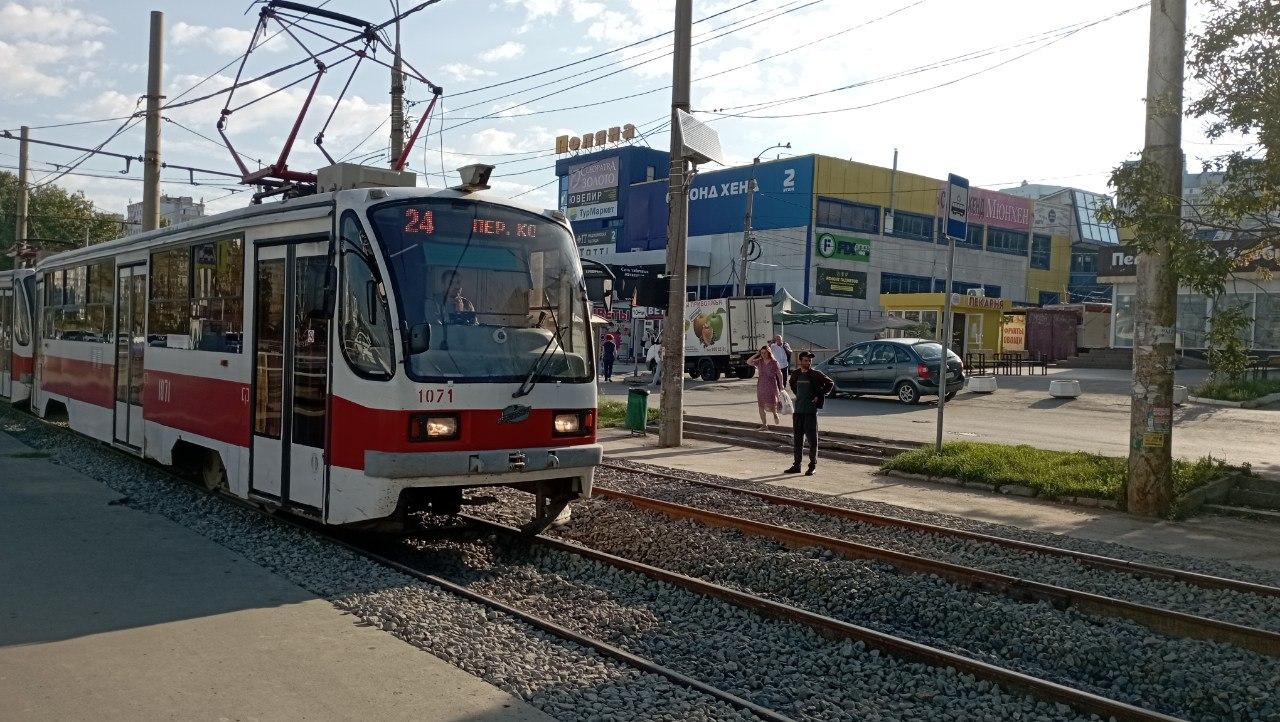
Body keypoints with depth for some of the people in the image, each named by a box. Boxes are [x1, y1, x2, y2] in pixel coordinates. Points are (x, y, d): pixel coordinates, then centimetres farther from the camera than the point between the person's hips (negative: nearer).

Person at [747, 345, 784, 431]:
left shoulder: (774, 363, -4)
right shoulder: (759, 362, 6)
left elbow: (779, 374, 1)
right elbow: (748, 362, -2)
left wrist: (781, 386, 1)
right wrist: (756, 354, -6)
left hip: (771, 386, -4)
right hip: (761, 387, 5)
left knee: (771, 405, -12)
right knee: (761, 406, 4)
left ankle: (775, 414, 24)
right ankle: (764, 425, 12)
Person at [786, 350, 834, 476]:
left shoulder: (816, 374, -6)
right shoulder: (796, 374, 8)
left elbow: (830, 383, -4)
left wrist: (819, 396, -5)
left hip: (811, 410, -5)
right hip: (798, 410, 5)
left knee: (812, 439, -2)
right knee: (797, 438, 10)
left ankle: (812, 466, 6)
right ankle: (797, 465, 18)